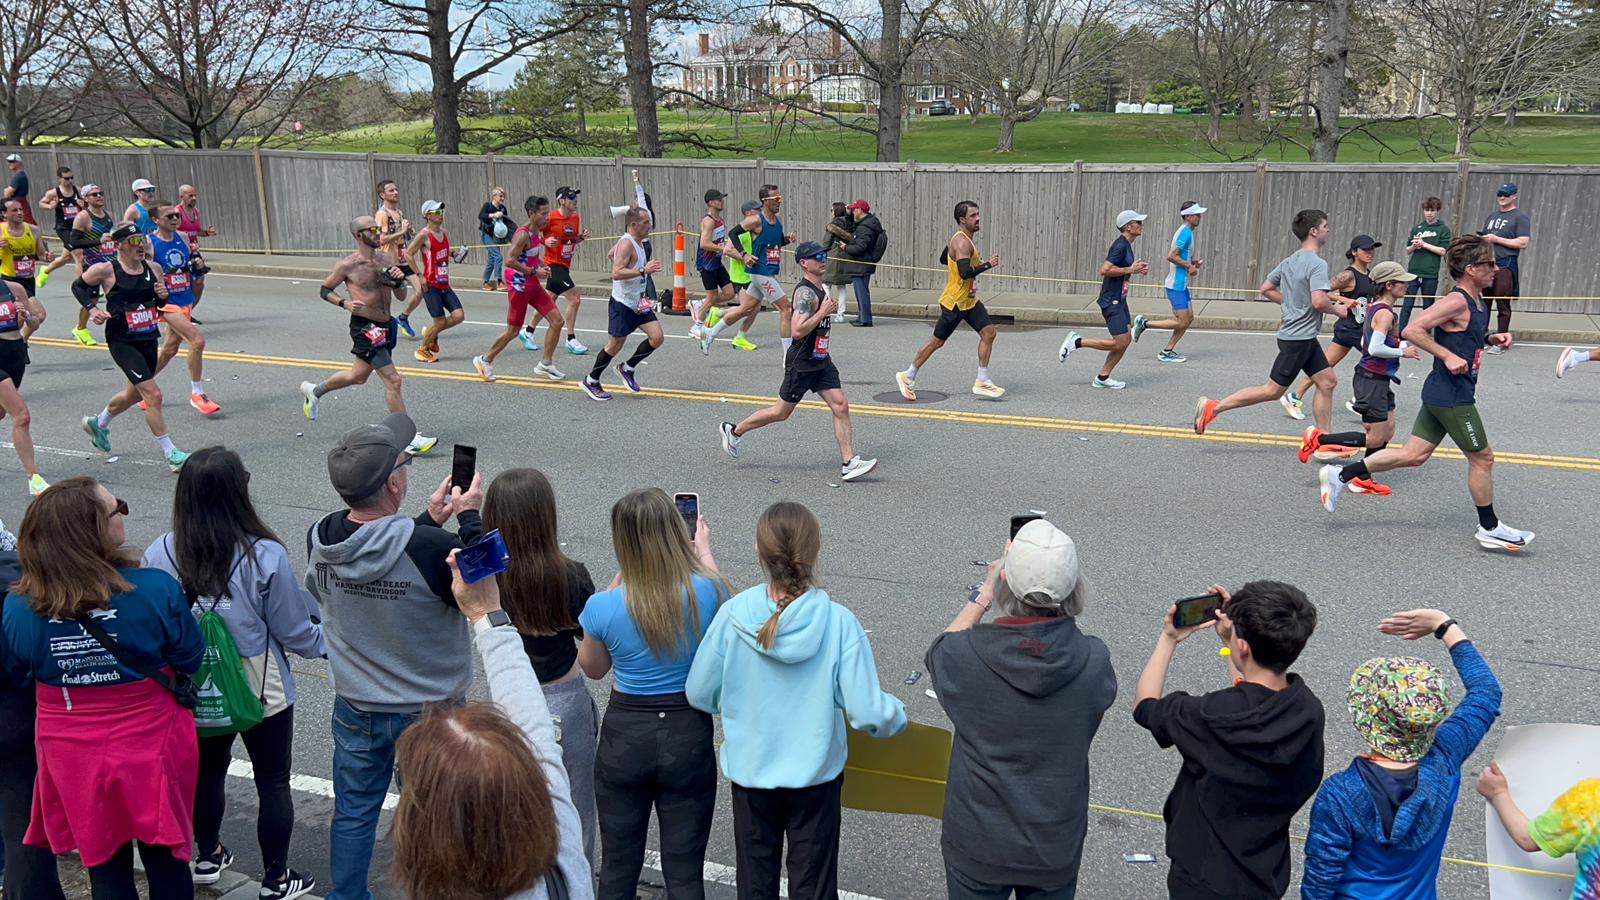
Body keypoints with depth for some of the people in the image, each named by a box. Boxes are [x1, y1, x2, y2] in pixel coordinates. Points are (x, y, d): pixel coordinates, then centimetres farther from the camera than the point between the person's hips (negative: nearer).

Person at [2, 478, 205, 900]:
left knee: (105, 865, 21)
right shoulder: (157, 589, -25)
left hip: (72, 757, 2)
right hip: (150, 750, -2)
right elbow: (189, 659, -11)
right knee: (165, 859, 19)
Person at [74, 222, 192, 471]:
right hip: (122, 342, -6)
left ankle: (98, 424, 52)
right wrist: (92, 308, -9)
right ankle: (170, 453, -5)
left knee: (136, 393, 23)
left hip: (149, 340, 6)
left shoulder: (153, 269, 2)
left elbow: (162, 303, 15)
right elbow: (78, 286, 6)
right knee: (153, 395, -13)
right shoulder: (105, 270, -11)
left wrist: (164, 296, -7)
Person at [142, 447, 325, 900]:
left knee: (206, 771, 25)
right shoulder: (265, 557, -24)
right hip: (262, 692, -3)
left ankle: (207, 857, 45)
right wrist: (331, 641, 6)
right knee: (273, 782, 13)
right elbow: (295, 632, -14)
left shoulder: (158, 555, -15)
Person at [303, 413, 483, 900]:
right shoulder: (431, 548, -32)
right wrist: (471, 520, -9)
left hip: (355, 708, 4)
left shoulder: (320, 540, -13)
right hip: (429, 711, -4)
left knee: (353, 814, 22)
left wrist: (428, 522, 4)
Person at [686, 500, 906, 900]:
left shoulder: (733, 615, -18)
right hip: (815, 774, -1)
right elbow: (866, 713, -19)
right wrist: (896, 712, 3)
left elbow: (699, 694, -6)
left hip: (749, 771, 1)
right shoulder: (838, 621, -21)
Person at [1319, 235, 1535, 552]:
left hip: (1441, 395, 10)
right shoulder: (1456, 302, -18)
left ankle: (1340, 475, 11)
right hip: (1452, 397, -10)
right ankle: (1490, 529, 19)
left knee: (1413, 455, 11)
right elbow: (1412, 330, -25)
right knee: (1482, 458, 4)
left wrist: (1490, 339, 9)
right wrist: (1448, 356, -26)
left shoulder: (1478, 303, 12)